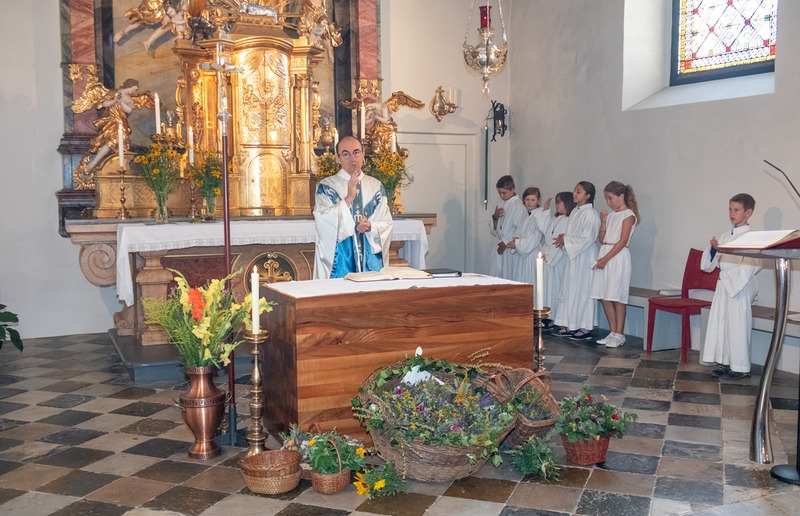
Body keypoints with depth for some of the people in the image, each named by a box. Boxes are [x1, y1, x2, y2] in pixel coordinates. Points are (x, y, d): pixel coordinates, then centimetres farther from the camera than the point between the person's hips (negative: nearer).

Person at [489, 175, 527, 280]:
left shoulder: (518, 206, -8)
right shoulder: (501, 205, 15)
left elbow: (519, 230, -16)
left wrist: (506, 243, -13)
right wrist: (495, 217, -1)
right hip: (499, 247, 7)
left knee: (508, 277, -6)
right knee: (495, 276, 5)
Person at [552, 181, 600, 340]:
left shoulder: (590, 214, -15)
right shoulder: (575, 211, 12)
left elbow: (587, 239, -20)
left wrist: (566, 240, -15)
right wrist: (564, 237, 0)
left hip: (584, 257, -9)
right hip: (573, 256, 9)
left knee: (582, 290, -2)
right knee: (570, 290, 10)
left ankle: (586, 327, 6)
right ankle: (569, 326, 17)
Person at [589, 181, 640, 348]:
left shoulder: (628, 215, -5)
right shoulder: (611, 215, 16)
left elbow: (623, 241, -13)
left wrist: (606, 259, -16)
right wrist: (603, 223, 1)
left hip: (618, 257, -7)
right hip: (604, 256, 7)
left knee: (617, 297, -5)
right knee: (604, 297, 6)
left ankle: (619, 334, 3)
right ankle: (613, 332, 15)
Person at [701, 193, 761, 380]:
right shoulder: (726, 235, 13)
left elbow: (752, 265, -17)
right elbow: (713, 262, 14)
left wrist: (732, 278, -19)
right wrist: (714, 249, -4)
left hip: (739, 287, -8)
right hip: (723, 285, 8)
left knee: (737, 326, -4)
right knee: (720, 323, 10)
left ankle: (740, 367, 5)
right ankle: (724, 362, 21)